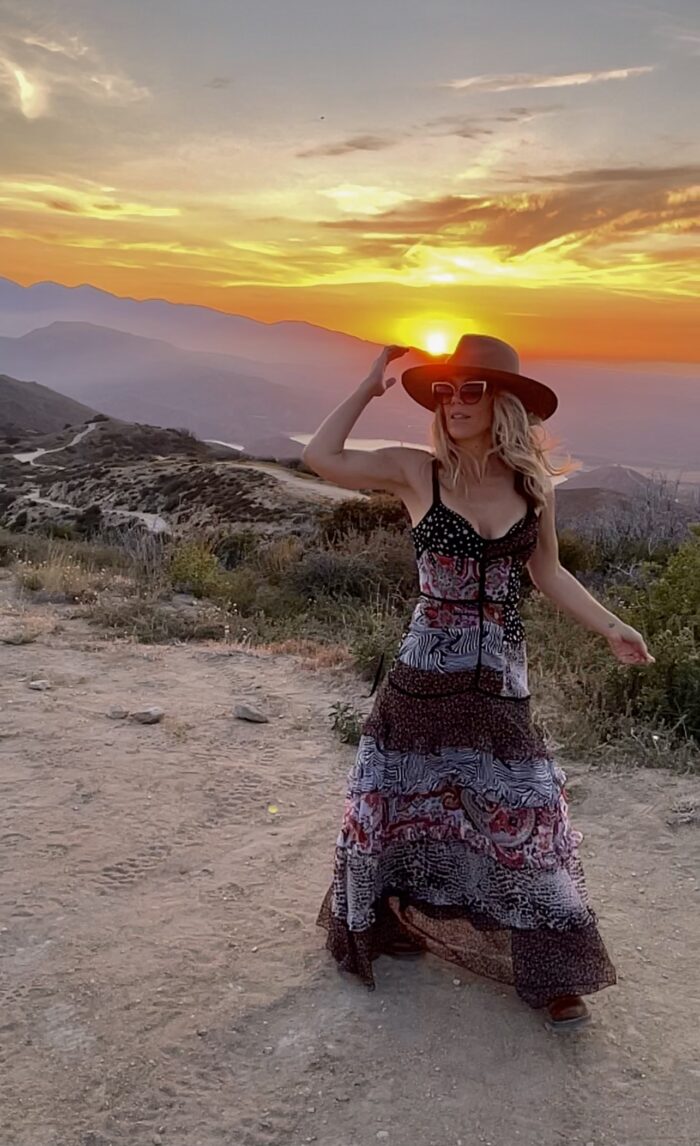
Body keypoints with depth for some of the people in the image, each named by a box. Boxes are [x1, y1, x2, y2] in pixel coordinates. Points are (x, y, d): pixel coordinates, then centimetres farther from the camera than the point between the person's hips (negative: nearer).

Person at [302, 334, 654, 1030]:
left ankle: (553, 975, 26)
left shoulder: (531, 482, 0)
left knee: (525, 824, 8)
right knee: (391, 811, 13)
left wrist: (609, 628, 2)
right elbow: (321, 456, -13)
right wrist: (373, 383, -9)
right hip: (423, 681, -1)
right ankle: (371, 930, 41)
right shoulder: (414, 471, -6)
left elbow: (546, 573, 9)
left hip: (501, 687, 1)